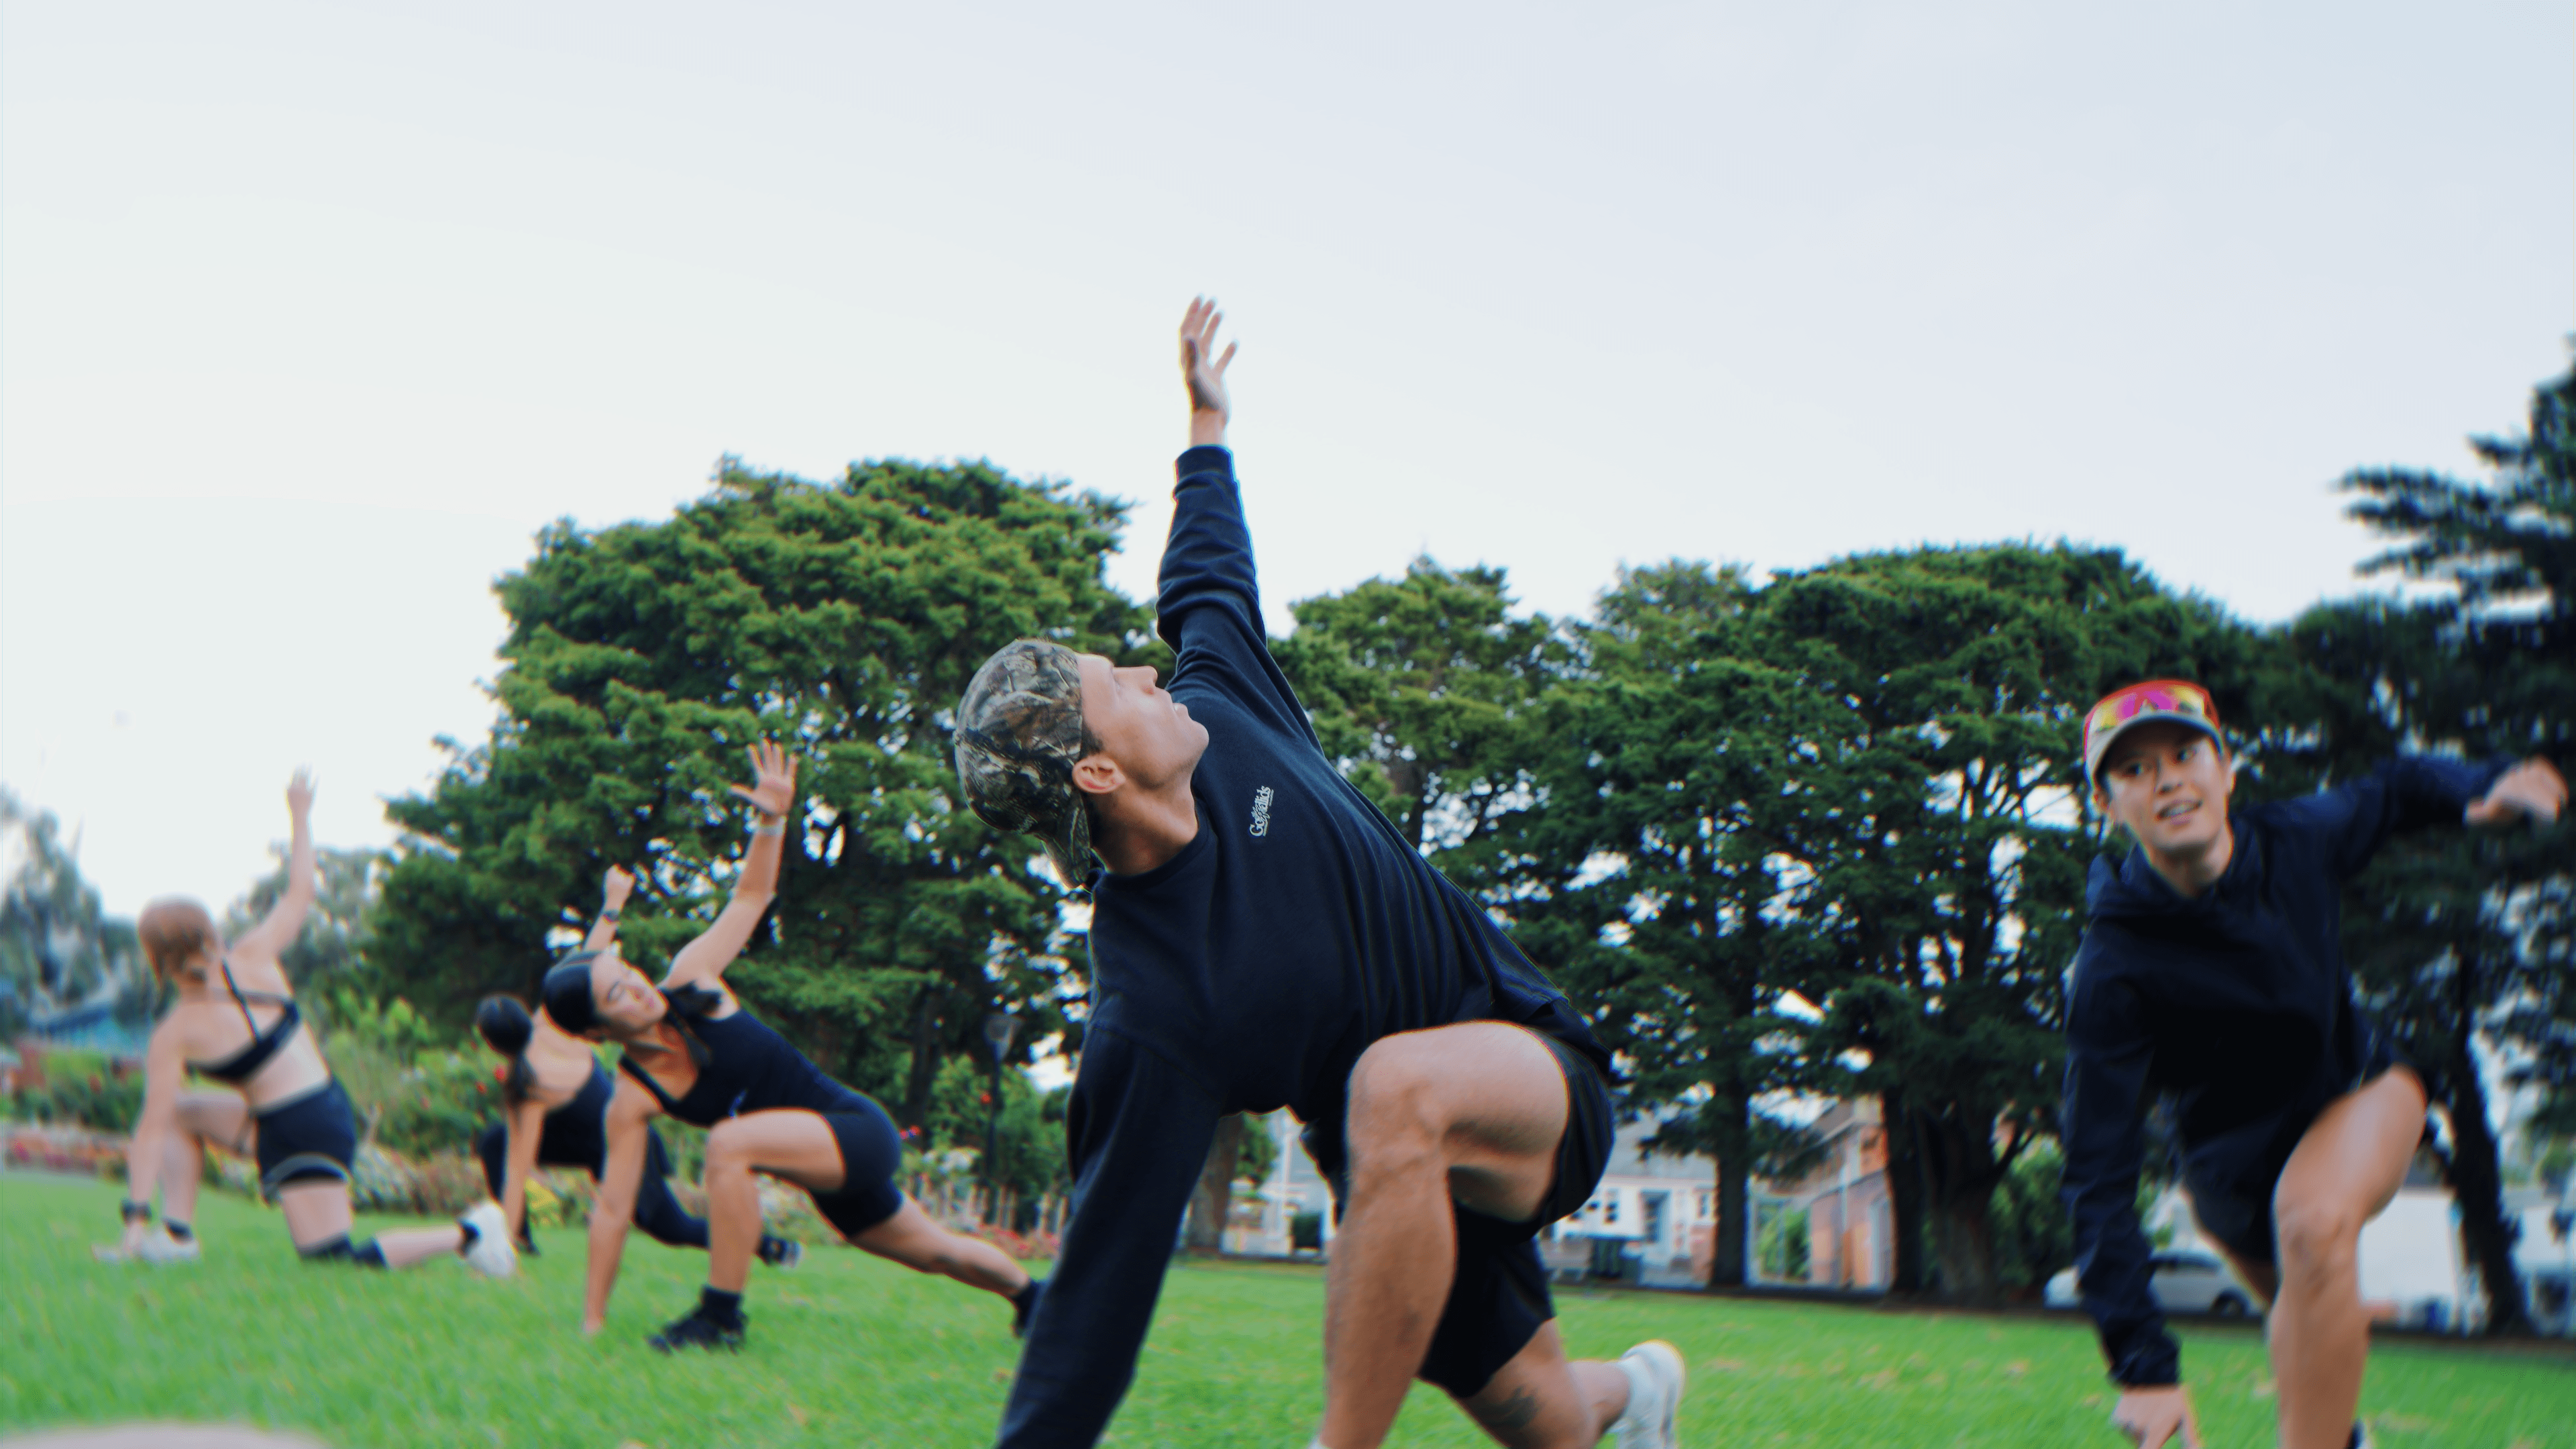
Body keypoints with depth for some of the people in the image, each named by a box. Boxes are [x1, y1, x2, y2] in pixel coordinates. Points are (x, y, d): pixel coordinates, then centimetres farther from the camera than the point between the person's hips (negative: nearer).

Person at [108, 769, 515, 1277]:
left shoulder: (173, 1037, -8)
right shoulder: (253, 959, 1)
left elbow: (150, 1132, -7)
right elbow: (299, 891, 16)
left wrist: (136, 1219, -3)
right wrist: (301, 817, 26)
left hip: (296, 1135, -8)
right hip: (329, 1108, 8)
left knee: (333, 1260, -5)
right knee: (185, 1114, 21)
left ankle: (463, 1234, -18)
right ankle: (177, 1234, 14)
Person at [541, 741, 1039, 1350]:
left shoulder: (690, 977, -13)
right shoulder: (631, 1101, -11)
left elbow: (750, 897, -3)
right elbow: (612, 1209, -8)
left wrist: (772, 821, -19)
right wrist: (592, 1321, -10)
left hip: (858, 1132, -3)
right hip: (828, 1168, 3)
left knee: (729, 1143, -30)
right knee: (935, 1253, 23)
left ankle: (720, 1316, -15)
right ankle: (1028, 1292, 55)